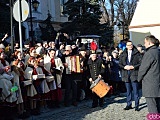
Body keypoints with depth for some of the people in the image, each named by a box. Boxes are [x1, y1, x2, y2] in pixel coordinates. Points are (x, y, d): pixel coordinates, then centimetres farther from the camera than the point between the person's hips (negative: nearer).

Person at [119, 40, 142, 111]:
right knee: (128, 91, 11)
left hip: (134, 74, -3)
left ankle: (136, 106, 5)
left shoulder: (137, 53, 1)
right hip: (126, 74, 3)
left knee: (135, 91, -2)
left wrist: (133, 67, -15)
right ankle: (129, 105, 19)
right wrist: (124, 67, -9)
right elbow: (120, 64, 10)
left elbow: (141, 63, -4)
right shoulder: (123, 54, 11)